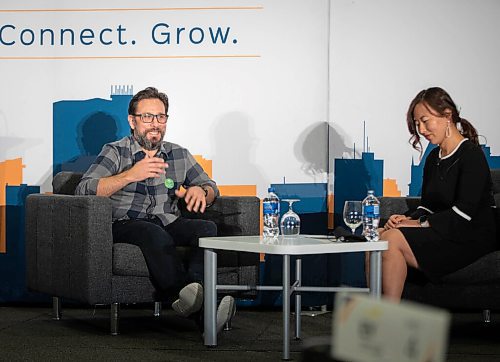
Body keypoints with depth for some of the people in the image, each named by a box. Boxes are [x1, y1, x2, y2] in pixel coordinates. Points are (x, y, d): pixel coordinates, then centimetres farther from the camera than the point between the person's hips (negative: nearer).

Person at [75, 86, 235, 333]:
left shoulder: (179, 155, 18)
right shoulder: (115, 152, 6)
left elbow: (211, 187, 21)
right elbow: (84, 190, -8)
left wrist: (200, 191, -6)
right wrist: (131, 175, -19)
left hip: (168, 223, 4)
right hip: (125, 226, -4)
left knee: (206, 228, -26)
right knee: (156, 235, -37)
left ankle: (192, 290, -47)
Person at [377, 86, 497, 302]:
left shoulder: (472, 155, -9)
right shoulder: (433, 158, 17)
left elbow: (463, 213, -17)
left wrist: (420, 224, -16)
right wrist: (409, 219, -6)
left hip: (471, 239, -8)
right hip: (444, 234, 8)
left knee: (392, 240, -26)